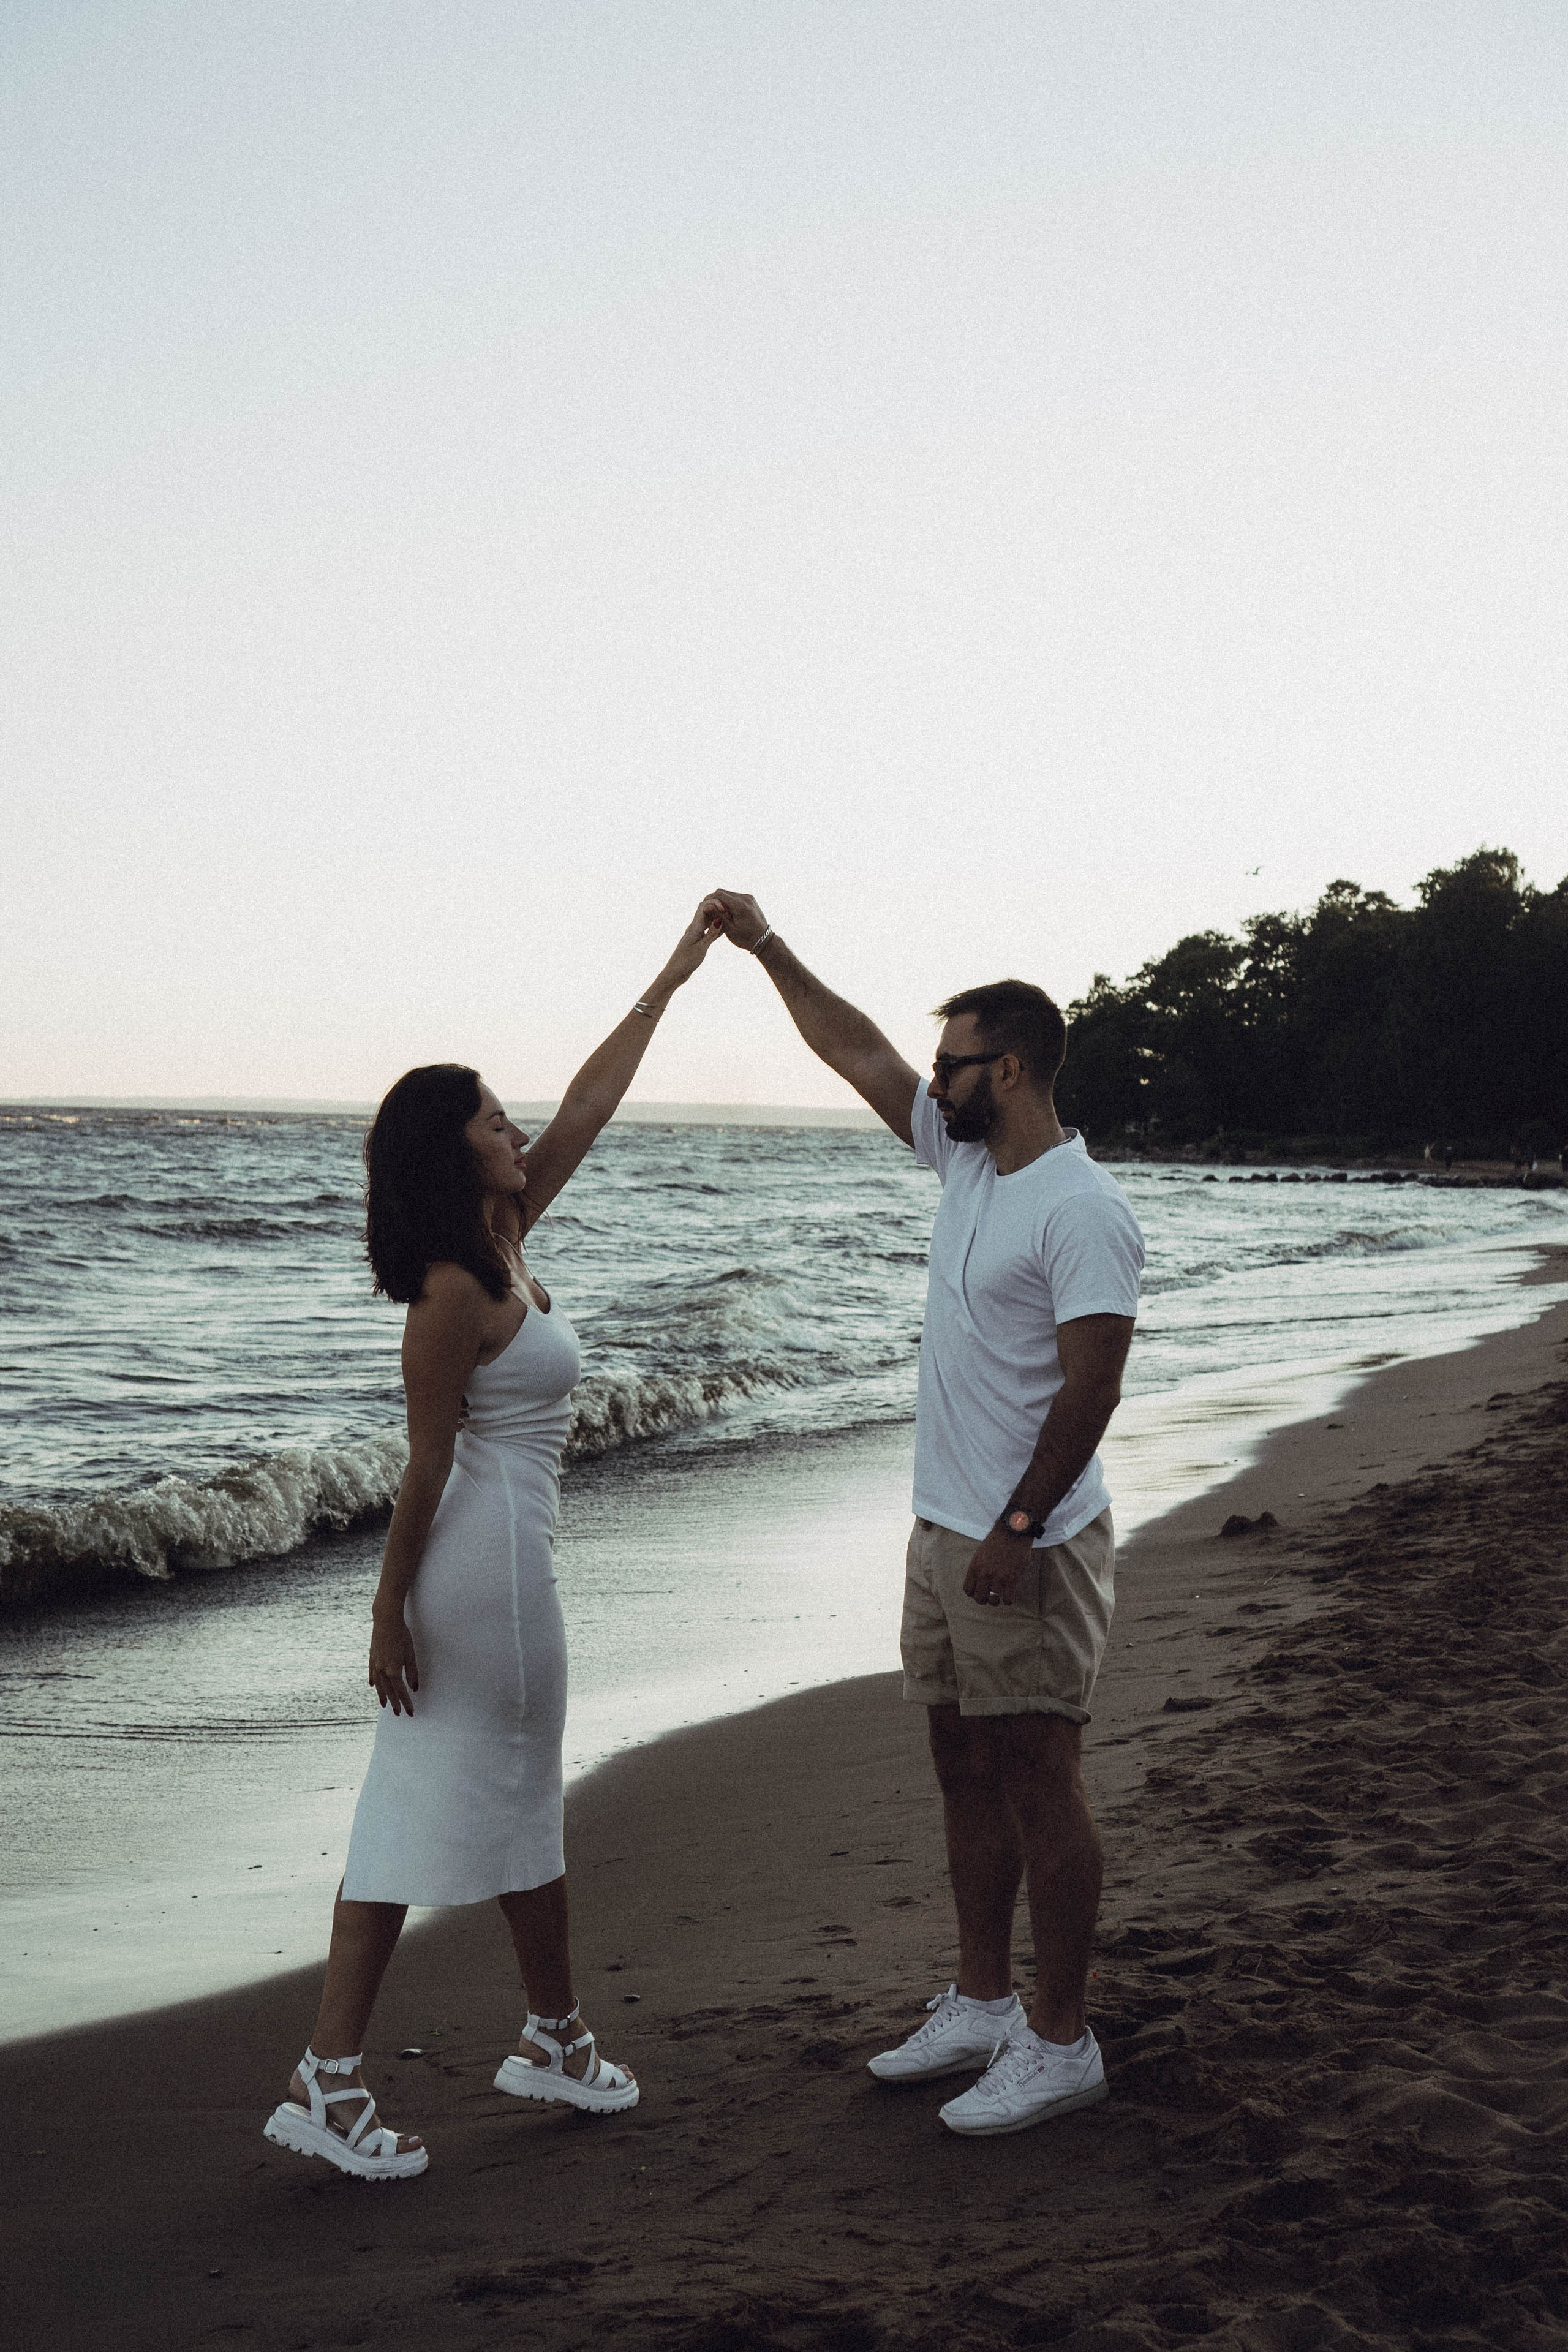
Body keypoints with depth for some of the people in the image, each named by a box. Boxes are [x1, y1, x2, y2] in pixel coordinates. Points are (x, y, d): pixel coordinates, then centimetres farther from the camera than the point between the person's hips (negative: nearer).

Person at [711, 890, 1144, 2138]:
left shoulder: (1082, 1211, -17)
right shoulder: (968, 1162, 9)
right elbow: (860, 1055, 18)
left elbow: (1090, 1390, -21)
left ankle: (1062, 2041, 7)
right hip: (945, 1531, 9)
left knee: (1039, 1779, -2)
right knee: (966, 1767, 15)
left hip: (1028, 1545, -9)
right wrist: (768, 947, 19)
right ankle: (982, 2005, 26)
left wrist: (1016, 1530, -22)